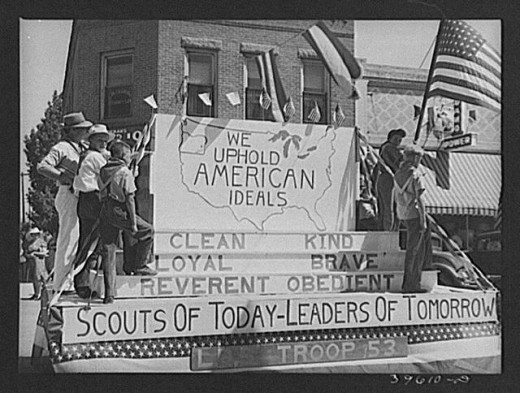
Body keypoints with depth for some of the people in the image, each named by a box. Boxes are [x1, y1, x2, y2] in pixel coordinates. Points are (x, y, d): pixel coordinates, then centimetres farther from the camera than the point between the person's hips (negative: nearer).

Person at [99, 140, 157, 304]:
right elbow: (129, 198, -11)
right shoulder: (125, 172, -8)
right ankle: (137, 266, 17)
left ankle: (109, 294, 7)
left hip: (105, 212, 7)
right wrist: (133, 223, -9)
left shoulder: (103, 171, 13)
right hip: (119, 211, -7)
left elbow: (102, 193, 13)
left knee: (108, 251, 8)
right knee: (147, 232, 15)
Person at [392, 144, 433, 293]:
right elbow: (419, 199, -19)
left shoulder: (398, 174, 6)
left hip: (402, 214, 8)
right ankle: (410, 285, 3)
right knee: (413, 249, -1)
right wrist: (423, 220, -15)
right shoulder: (415, 175, -17)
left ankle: (425, 264, 33)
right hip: (414, 214, -8)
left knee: (426, 232, 30)